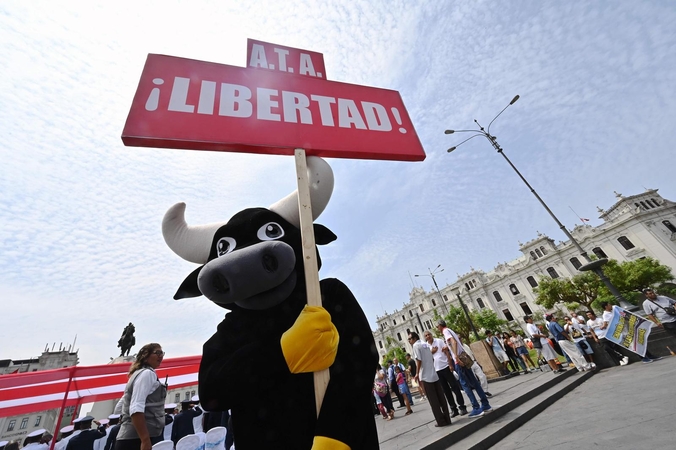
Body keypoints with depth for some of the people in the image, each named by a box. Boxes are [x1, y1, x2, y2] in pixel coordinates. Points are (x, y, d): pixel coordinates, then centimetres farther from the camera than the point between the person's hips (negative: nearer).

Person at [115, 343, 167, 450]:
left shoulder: (139, 373, 19)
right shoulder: (147, 373, -12)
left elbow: (119, 407, 26)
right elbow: (136, 408, -23)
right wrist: (145, 440, -25)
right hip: (137, 439, -10)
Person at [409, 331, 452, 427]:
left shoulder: (416, 345, -10)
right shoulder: (425, 345, 14)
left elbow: (419, 360, -17)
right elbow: (432, 359, 18)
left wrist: (417, 374, -10)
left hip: (426, 377, -8)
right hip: (434, 375, 8)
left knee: (433, 401, 3)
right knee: (441, 398, 11)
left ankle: (441, 421, 8)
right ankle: (447, 419, 16)